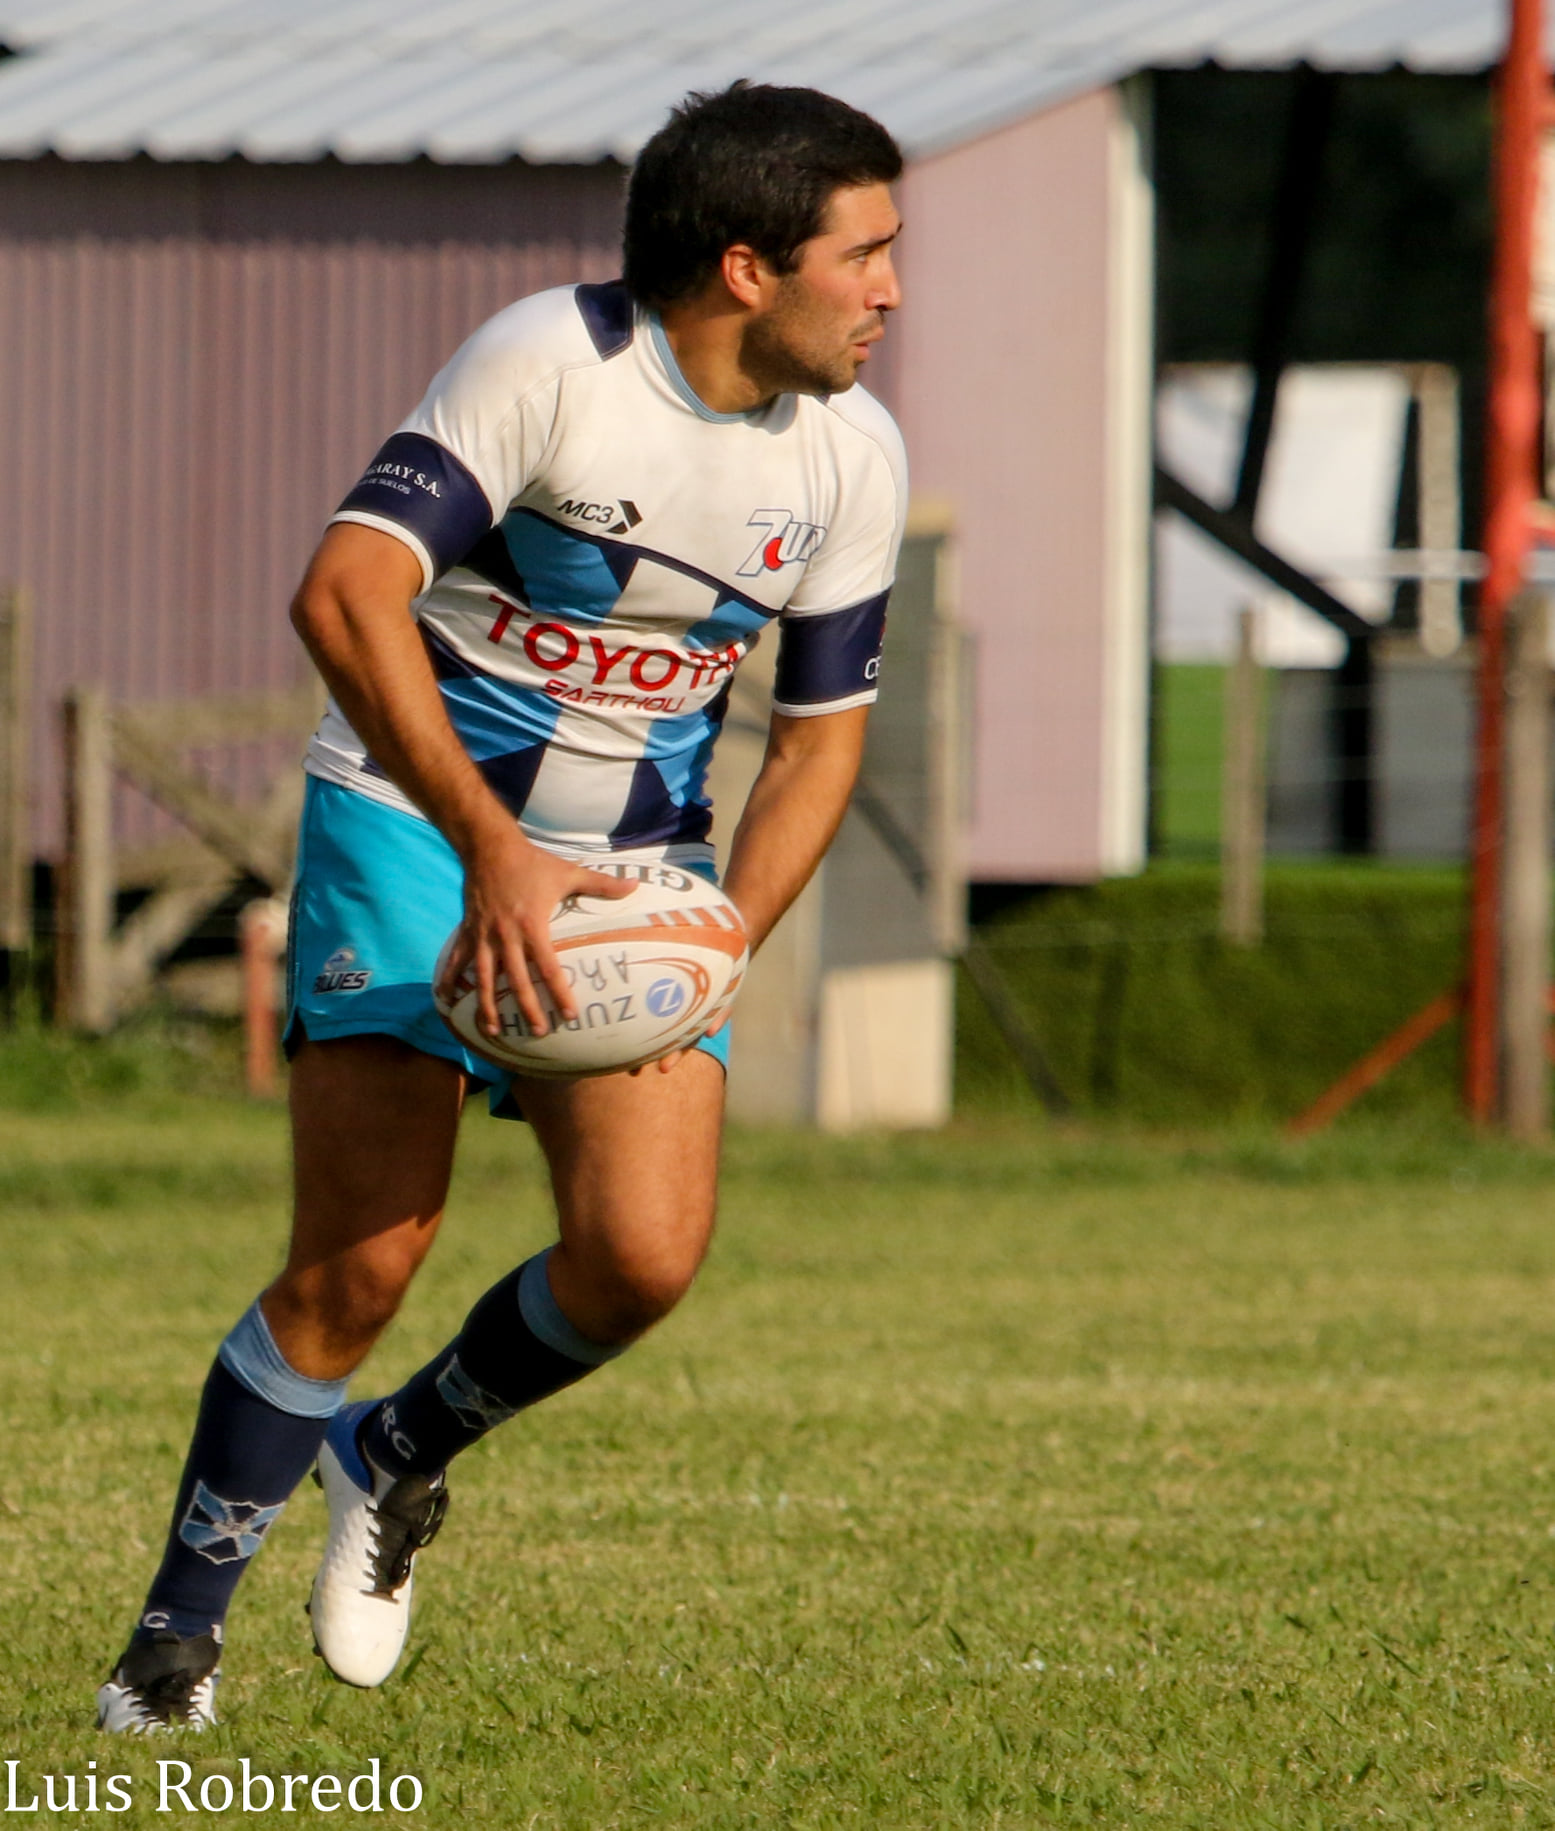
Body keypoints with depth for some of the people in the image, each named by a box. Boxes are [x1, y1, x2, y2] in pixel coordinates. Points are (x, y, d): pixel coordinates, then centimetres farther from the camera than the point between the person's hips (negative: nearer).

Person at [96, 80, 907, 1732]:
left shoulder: (851, 456, -1)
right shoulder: (553, 365, -20)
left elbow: (821, 727, 10)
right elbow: (346, 595, -30)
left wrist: (723, 942, -6)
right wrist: (493, 850, -36)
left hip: (631, 875, 5)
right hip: (413, 823, -5)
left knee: (643, 1257, -14)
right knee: (361, 1264, -14)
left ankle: (396, 1456, 17)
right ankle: (178, 1629, 5)